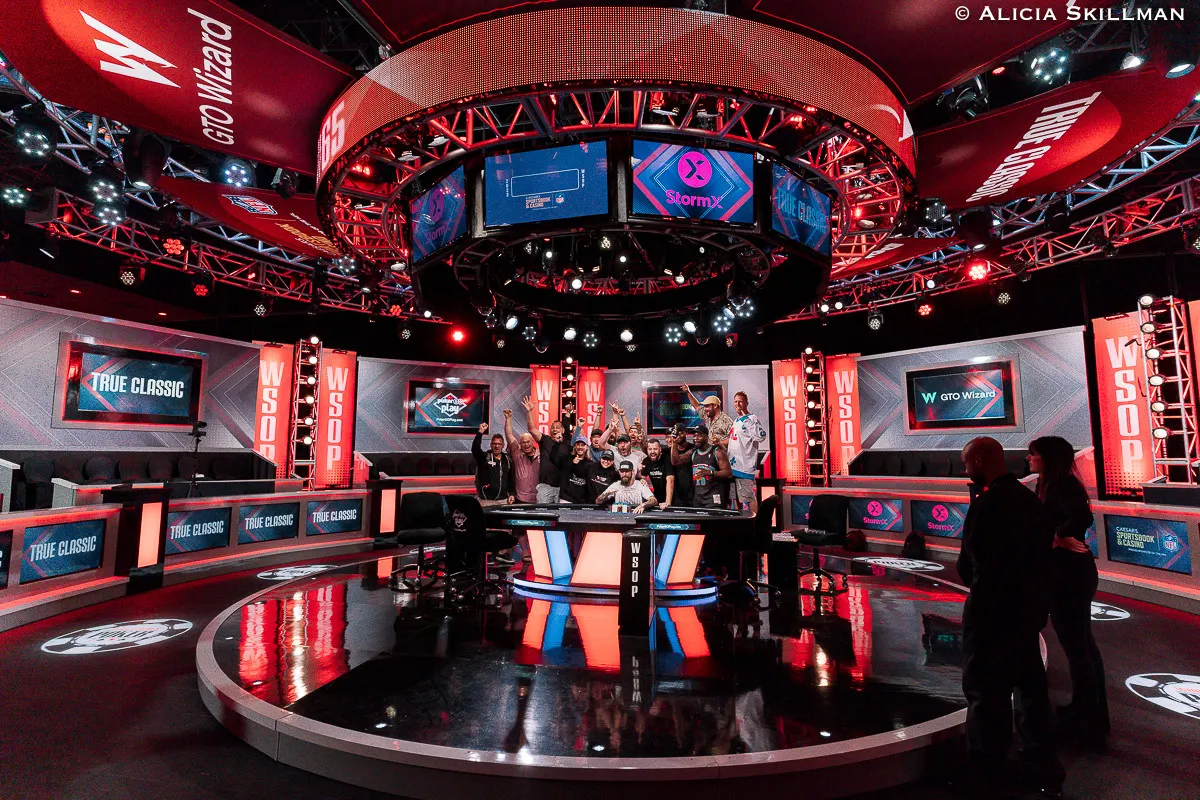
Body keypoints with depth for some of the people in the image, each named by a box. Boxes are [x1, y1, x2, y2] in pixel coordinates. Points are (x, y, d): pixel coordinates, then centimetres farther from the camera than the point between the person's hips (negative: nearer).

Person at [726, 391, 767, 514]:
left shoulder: (751, 419, -11)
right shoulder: (736, 421, 17)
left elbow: (761, 437, -28)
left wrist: (747, 417, -27)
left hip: (745, 465, -9)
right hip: (733, 465, 9)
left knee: (749, 497, -4)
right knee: (735, 497, 17)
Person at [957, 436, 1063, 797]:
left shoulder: (986, 504, -21)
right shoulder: (1030, 499, 4)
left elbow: (968, 564, -19)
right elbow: (1042, 554, 10)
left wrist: (972, 579, 0)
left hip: (992, 612, -8)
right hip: (1030, 607, 8)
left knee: (986, 690, 5)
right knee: (1029, 686, 20)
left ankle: (988, 770, 18)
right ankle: (1043, 770, 34)